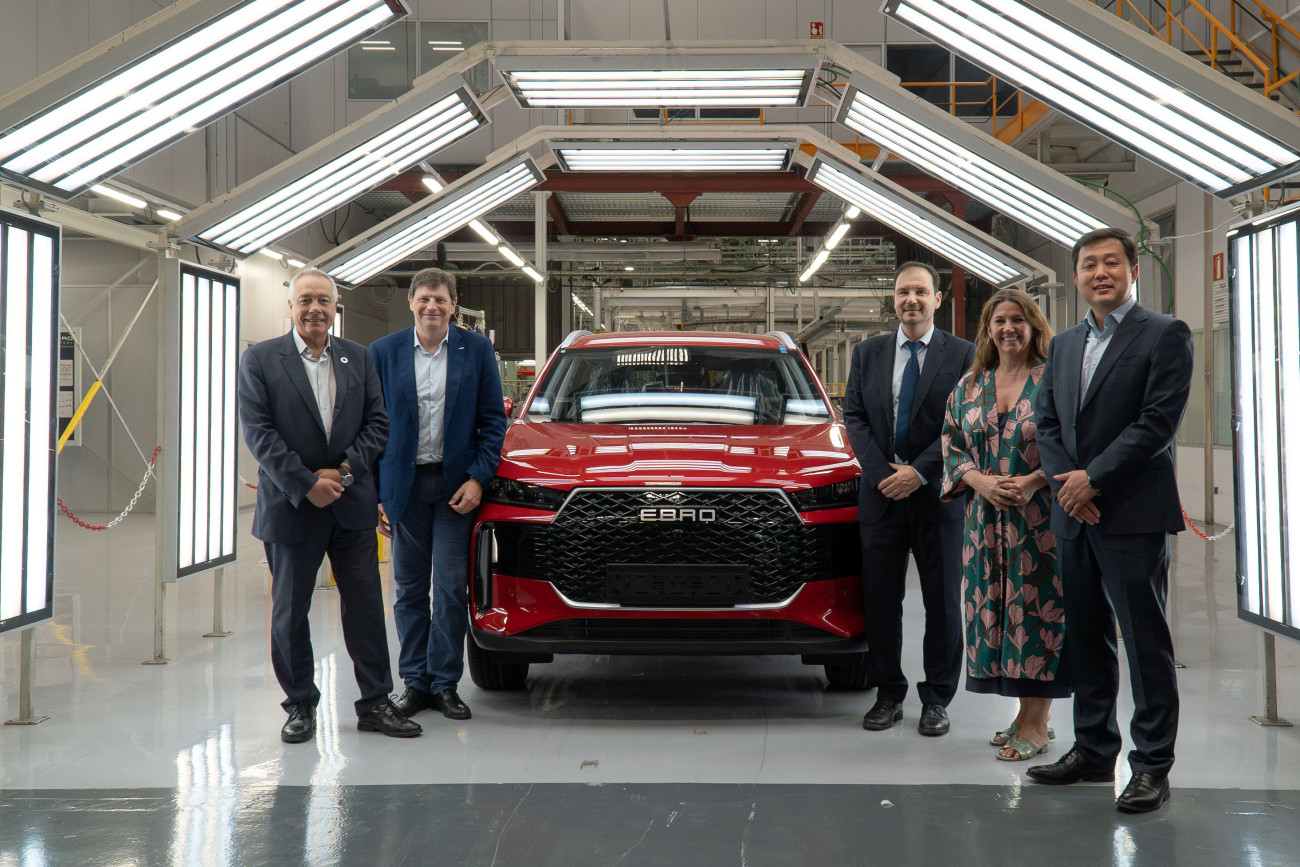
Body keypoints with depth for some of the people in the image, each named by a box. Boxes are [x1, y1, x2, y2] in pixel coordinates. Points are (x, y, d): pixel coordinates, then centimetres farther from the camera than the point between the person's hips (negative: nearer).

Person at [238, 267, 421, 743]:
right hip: (290, 506, -2)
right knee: (289, 612, 7)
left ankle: (375, 703, 13)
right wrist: (306, 485, -15)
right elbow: (258, 432, -9)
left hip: (353, 506, 2)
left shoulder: (358, 357, 9)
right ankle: (300, 706, 20)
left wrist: (345, 470, -10)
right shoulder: (260, 359, -1)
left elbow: (377, 422, 5)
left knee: (366, 606, 4)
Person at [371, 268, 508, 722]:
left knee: (452, 588, -1)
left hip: (456, 484, -1)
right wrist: (374, 494, -1)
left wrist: (478, 478, -8)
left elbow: (493, 420, 3)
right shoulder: (384, 352, 3)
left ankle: (445, 682, 10)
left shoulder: (477, 350, 2)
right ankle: (415, 681, 17)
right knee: (409, 590, 7)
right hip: (403, 484, 1)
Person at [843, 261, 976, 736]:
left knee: (942, 603, 3)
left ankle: (936, 699, 14)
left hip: (939, 495, -2)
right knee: (880, 601, 6)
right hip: (880, 494, 3)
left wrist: (919, 471, -13)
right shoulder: (867, 353, 9)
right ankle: (888, 695, 18)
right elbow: (854, 416, 5)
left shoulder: (962, 354, 0)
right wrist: (882, 471, -8)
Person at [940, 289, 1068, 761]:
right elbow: (952, 444, 11)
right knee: (995, 607, 5)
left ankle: (1036, 722, 4)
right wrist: (981, 481, -7)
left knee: (1037, 606, -5)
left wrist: (1033, 482, -17)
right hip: (987, 521, 5)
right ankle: (1027, 715, 17)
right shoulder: (968, 386, 12)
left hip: (1040, 521, -4)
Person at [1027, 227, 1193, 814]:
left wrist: (1093, 478, -14)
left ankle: (1152, 765, 5)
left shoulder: (1165, 335, -4)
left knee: (1145, 640, -2)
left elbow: (1158, 422, -12)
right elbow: (1046, 425, 13)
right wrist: (1067, 483, -4)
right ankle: (1094, 750, 23)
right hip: (1074, 517, 7)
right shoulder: (1063, 345, 16)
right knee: (1086, 639, 12)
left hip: (1134, 515, -6)